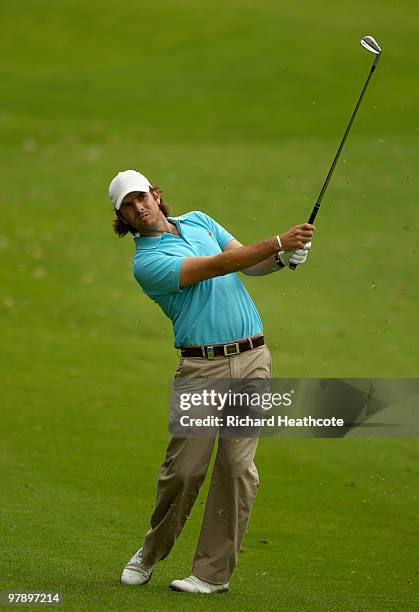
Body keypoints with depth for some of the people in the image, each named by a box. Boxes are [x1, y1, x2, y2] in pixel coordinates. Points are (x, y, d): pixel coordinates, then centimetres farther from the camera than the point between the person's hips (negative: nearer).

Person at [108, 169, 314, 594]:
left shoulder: (198, 221, 16)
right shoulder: (146, 262, -7)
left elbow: (249, 263, 15)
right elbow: (219, 266, -15)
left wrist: (284, 259, -7)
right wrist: (279, 242, -20)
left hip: (252, 357, 4)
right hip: (202, 365, -4)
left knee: (237, 467, -3)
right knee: (184, 469, -4)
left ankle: (213, 571, 3)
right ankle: (151, 552, 21)